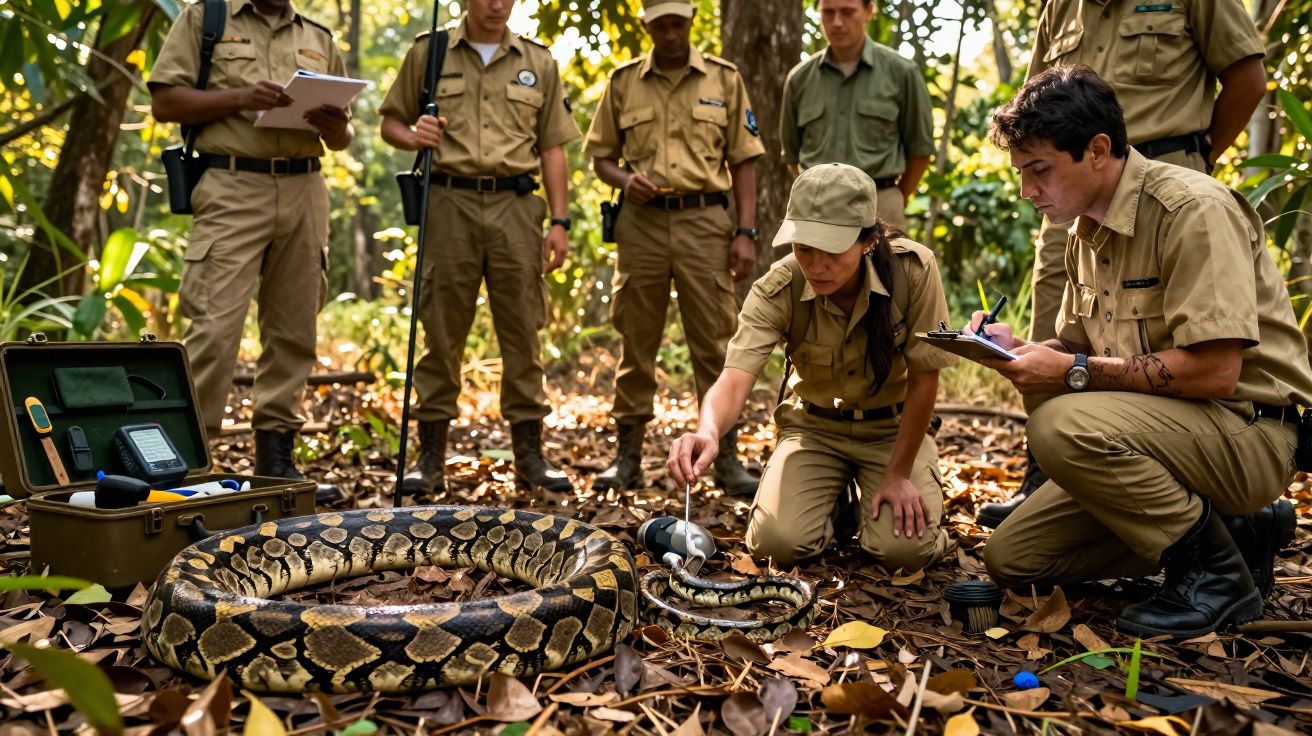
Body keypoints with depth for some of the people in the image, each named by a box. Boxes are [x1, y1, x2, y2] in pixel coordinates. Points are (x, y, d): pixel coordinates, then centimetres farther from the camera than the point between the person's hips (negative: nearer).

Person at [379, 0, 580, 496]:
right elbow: (391, 122, 13)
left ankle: (530, 455, 12)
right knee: (441, 331, 2)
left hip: (516, 205, 1)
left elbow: (552, 149, 11)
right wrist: (412, 136, -12)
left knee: (523, 330, 2)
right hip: (449, 202, -1)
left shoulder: (538, 62, 13)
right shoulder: (428, 52, 9)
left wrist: (559, 221, 2)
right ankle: (431, 456, 11)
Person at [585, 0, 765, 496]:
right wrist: (625, 180, -10)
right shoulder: (623, 82, 10)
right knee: (637, 343, 6)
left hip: (705, 221, -1)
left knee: (715, 342, -1)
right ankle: (628, 456, 16)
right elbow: (601, 156, 13)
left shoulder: (724, 79, 8)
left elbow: (743, 161, 6)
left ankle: (726, 459, 7)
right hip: (642, 223, 1)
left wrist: (746, 232, -3)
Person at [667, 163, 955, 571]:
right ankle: (835, 501, 16)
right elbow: (736, 378, -35)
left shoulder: (913, 269, -26)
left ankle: (870, 500, 16)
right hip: (816, 424, 1)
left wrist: (900, 475, -15)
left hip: (893, 426, 0)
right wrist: (708, 432, -58)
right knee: (778, 541, -19)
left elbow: (924, 379, -17)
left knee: (906, 548, -21)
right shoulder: (776, 290, -23)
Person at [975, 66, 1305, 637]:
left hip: (1245, 429, -9)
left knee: (1062, 426, -34)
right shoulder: (1086, 234, 9)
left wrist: (1077, 372, -22)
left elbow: (1214, 373, -26)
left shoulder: (1193, 210, -18)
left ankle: (1214, 569, -11)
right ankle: (1235, 530, 10)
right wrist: (1014, 347, -5)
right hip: (1159, 430, 9)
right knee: (1011, 557, 2)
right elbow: (1076, 348, 16)